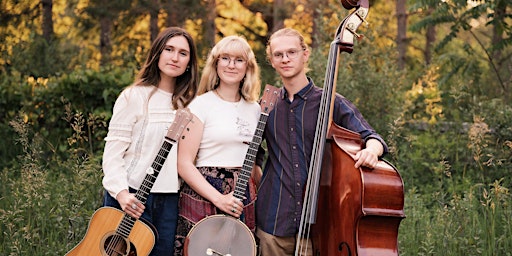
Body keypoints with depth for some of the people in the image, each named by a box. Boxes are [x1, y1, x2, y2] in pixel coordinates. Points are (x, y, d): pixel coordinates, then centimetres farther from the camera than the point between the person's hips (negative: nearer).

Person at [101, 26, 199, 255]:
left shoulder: (187, 103, 9)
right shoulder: (134, 97, -5)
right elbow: (112, 152, -8)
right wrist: (121, 192, -20)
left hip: (169, 201, 4)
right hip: (132, 199, -4)